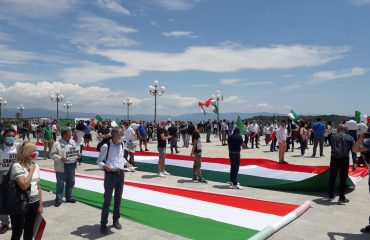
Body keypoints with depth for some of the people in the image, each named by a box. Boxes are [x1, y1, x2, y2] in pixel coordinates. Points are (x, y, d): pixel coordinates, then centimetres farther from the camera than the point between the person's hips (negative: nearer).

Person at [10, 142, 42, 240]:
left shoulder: (36, 166, 5)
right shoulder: (17, 166, -15)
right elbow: (24, 185, -25)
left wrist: (40, 205, 10)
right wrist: (31, 171, -15)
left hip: (33, 203, 6)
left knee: (29, 232, 18)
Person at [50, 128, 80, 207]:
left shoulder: (72, 141, 9)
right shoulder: (57, 143, -12)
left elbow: (76, 150, 20)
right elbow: (52, 154, -13)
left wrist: (78, 154, -1)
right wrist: (60, 159, -25)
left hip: (72, 166, 7)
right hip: (62, 167, -6)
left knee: (71, 182, 16)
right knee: (60, 184, 3)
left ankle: (69, 197, 31)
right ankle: (59, 199, 15)